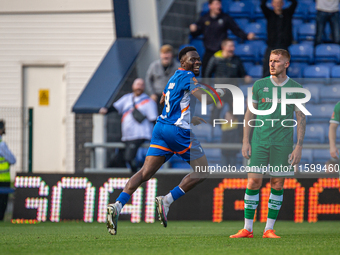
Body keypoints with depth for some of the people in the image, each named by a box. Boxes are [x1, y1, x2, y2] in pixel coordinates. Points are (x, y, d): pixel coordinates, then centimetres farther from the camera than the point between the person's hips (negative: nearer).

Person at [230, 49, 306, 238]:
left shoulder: (295, 88, 3)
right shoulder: (259, 85, 5)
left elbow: (301, 118, 5)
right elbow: (249, 114, 9)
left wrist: (299, 146, -2)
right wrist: (246, 141, 2)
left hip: (283, 143, 0)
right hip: (260, 141, 0)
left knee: (277, 185, 1)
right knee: (253, 182, -6)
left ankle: (269, 229, 8)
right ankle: (247, 228, 0)